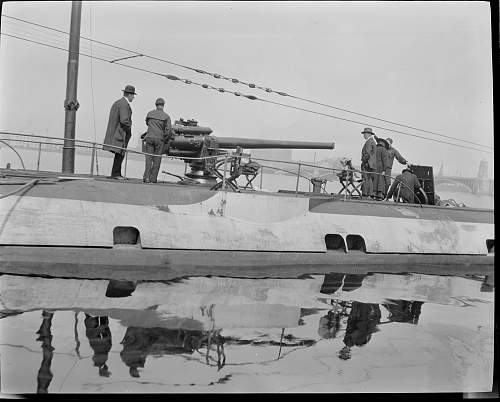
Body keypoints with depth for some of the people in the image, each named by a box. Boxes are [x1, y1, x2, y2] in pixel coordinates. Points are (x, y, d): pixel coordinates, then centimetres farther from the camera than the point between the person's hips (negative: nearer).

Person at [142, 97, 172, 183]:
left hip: (149, 138, 2)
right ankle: (153, 178, 4)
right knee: (157, 160, 5)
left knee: (148, 158, 3)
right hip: (159, 139, -2)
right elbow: (169, 130, -10)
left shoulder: (150, 113, 5)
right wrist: (165, 140, 3)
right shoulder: (166, 116, -4)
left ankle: (146, 177, -7)